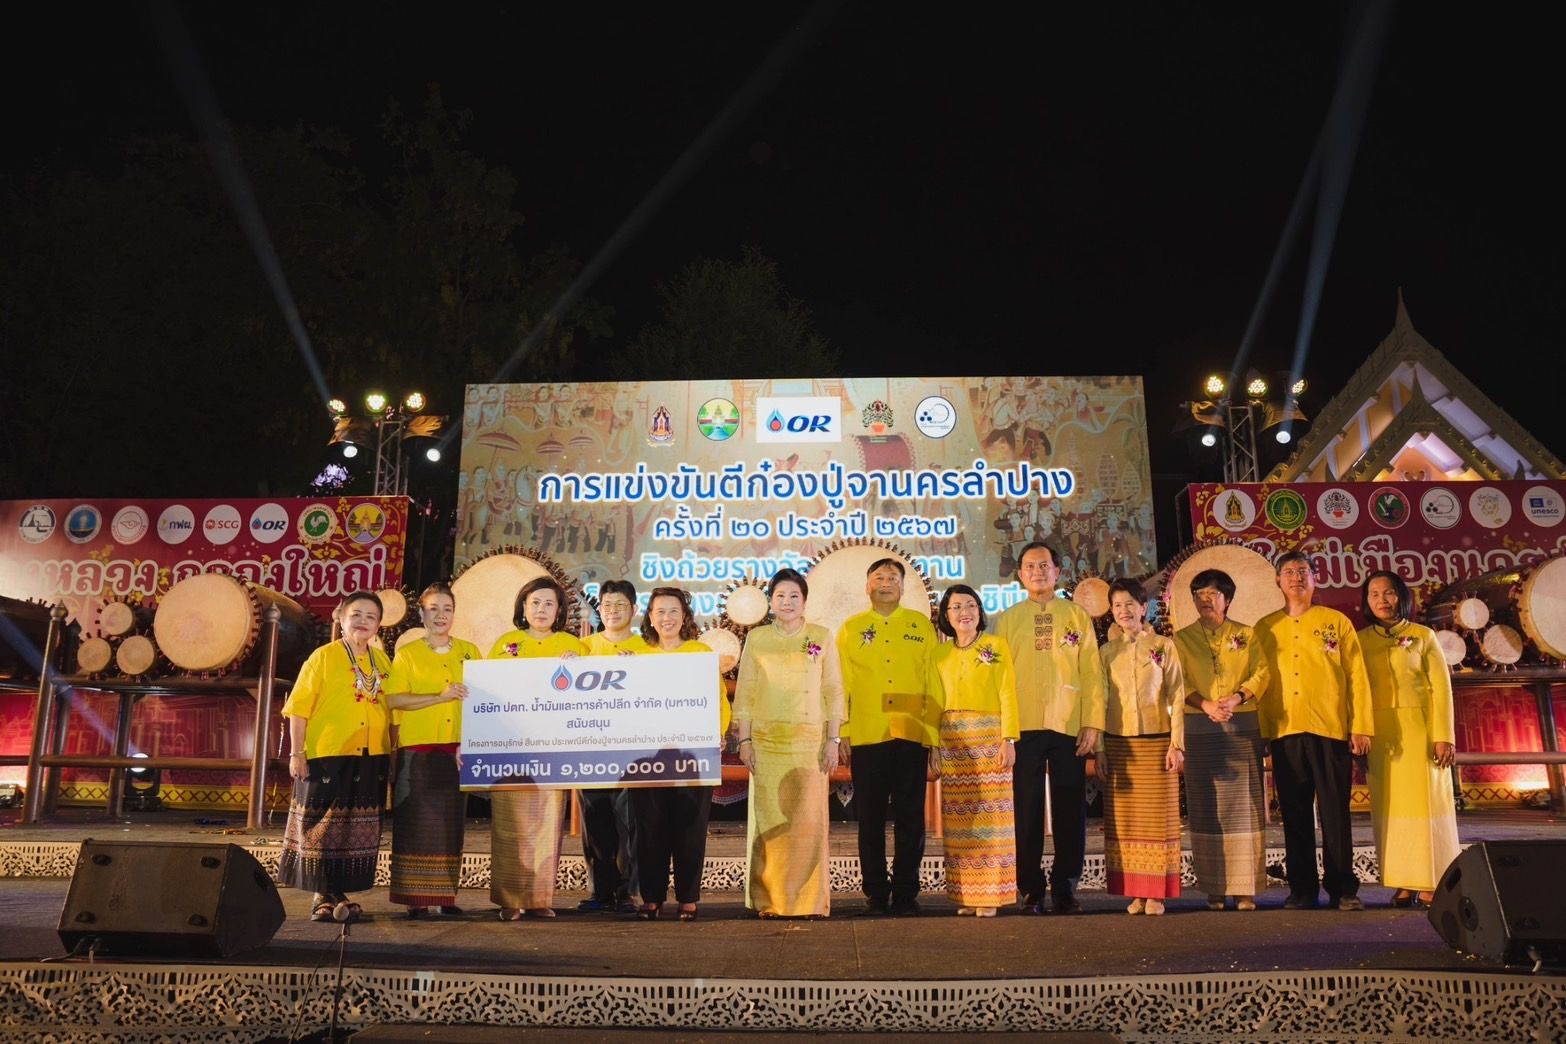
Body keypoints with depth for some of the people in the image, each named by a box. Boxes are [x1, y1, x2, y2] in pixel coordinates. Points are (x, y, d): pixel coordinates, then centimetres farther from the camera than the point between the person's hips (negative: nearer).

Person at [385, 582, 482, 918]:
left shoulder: (469, 651, 11)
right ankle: (415, 898, 2)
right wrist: (441, 697, -17)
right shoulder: (407, 654, 4)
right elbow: (393, 699, -7)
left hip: (458, 751, 3)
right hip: (417, 751, -2)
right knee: (417, 823, -3)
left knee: (452, 823, 4)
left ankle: (447, 896, 10)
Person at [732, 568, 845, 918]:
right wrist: (744, 740, -1)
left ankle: (811, 900, 4)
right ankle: (770, 900, 6)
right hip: (767, 740, 0)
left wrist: (833, 740, -1)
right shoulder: (756, 638, 8)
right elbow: (744, 692, 7)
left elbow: (833, 691, 6)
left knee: (809, 819, -4)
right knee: (769, 820, -1)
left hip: (810, 741, 0)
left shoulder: (822, 637, 7)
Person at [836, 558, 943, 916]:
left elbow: (933, 683, 6)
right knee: (870, 818, 5)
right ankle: (875, 892, 15)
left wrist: (933, 732, -1)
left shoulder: (921, 625, 10)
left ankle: (905, 893, 12)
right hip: (866, 738, 0)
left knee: (910, 819, 3)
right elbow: (840, 684, 6)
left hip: (912, 737, 0)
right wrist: (841, 733, -1)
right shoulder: (850, 629, 10)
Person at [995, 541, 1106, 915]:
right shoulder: (1007, 620, 10)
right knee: (1027, 810, 2)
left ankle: (1065, 888, 14)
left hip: (1069, 728, 0)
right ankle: (1031, 890, 11)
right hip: (1023, 728, 0)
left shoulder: (1078, 617, 9)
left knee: (1071, 811, 3)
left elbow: (1092, 672, 5)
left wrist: (1092, 724, -3)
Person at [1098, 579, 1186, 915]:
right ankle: (1135, 892, 6)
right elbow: (1101, 700, 8)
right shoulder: (1107, 651, 8)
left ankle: (1156, 892, 4)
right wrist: (1099, 749, 2)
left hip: (1156, 742, -2)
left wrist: (1177, 744, -6)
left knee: (1158, 816, -1)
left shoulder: (1163, 646, 3)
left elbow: (1176, 698, 1)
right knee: (1124, 818, 1)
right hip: (1118, 744, 2)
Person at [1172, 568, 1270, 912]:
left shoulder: (1246, 635, 11)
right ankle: (1214, 888, 3)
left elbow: (1260, 674, 1)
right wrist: (1206, 705, -16)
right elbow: (1179, 682, 1)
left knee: (1244, 805, -3)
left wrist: (1236, 698, -17)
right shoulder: (1182, 638, 11)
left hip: (1243, 726, 0)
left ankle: (1245, 887, 0)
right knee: (1206, 808, -1)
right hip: (1200, 728, 0)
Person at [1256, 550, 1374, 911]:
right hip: (1285, 732, 2)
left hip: (1331, 730, -1)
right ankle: (1302, 889, 12)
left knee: (1335, 813, 1)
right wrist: (1260, 731, 3)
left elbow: (1357, 676, 5)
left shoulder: (1336, 622, 8)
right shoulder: (1264, 628, 12)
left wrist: (1361, 726, -2)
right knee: (1295, 814, 5)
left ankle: (1343, 888, 10)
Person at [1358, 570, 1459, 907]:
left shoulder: (1423, 636, 4)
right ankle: (1404, 885, 5)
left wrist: (1444, 735, -8)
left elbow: (1441, 687, -1)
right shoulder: (1361, 640, 8)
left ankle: (1431, 883, 3)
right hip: (1380, 733, 1)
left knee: (1426, 800, -2)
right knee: (1390, 804, 1)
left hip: (1420, 729, -1)